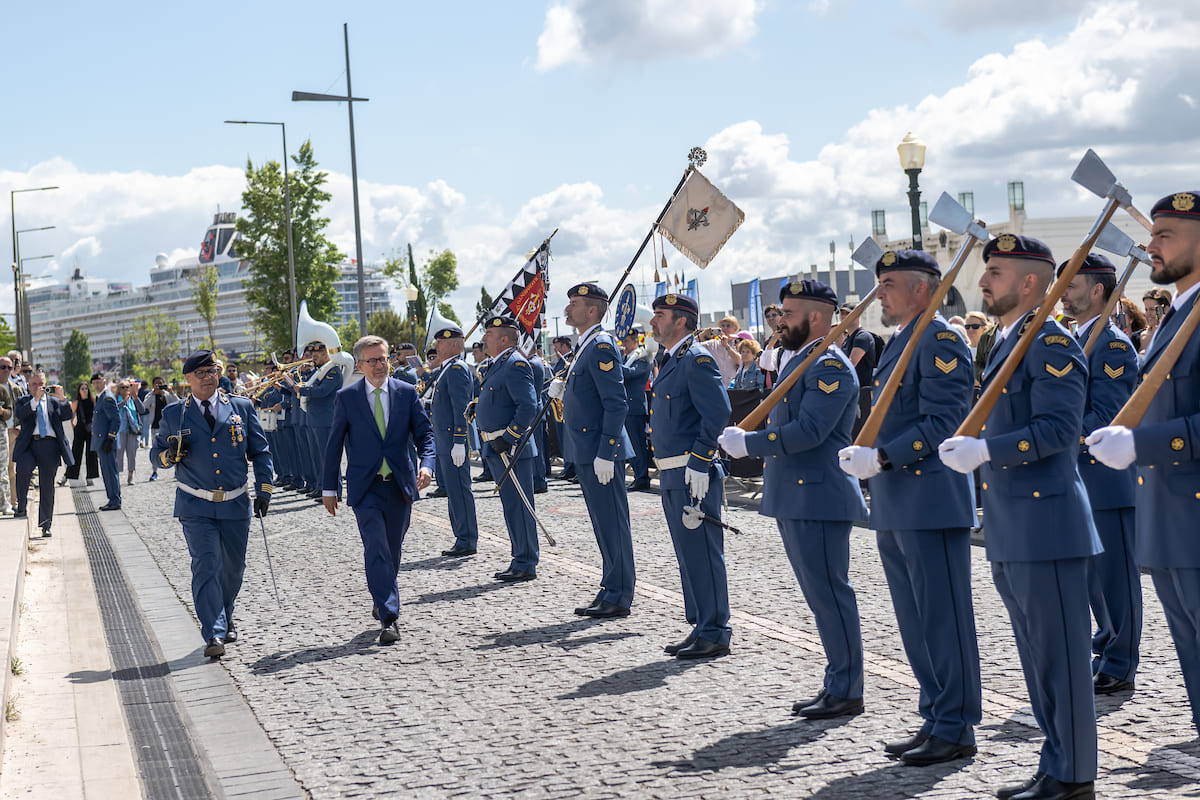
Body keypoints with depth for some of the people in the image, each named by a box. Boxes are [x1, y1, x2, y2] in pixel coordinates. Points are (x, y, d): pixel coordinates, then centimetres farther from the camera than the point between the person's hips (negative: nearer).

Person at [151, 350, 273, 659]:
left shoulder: (242, 407, 6)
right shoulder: (173, 414, 4)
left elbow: (260, 451, 10)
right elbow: (156, 455, 11)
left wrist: (264, 489, 2)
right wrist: (170, 455, -12)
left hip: (235, 504, 2)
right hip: (196, 506, -2)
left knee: (233, 567, 11)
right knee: (206, 565, -13)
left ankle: (224, 619, 36)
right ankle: (214, 634, -14)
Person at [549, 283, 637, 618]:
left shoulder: (602, 346, -15)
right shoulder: (585, 346, 17)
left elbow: (616, 403, -20)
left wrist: (605, 453, -22)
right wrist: (563, 390, 7)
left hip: (602, 452, -10)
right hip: (586, 452, 10)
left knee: (612, 523, -5)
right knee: (603, 524, 14)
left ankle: (618, 597, 0)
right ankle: (611, 590, 21)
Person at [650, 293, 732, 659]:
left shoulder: (697, 360, -12)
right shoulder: (668, 361, 18)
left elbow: (717, 412, -20)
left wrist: (699, 464, -22)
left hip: (692, 474, -10)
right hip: (671, 475, 10)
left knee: (702, 553, -5)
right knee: (689, 555, 14)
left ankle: (714, 633, 0)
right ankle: (701, 626, 21)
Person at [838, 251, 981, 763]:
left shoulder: (940, 341, -12)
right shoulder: (899, 342, 18)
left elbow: (943, 422, -20)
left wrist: (881, 457, -21)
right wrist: (864, 457, 10)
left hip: (931, 500, -10)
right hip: (894, 506, 10)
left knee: (943, 620, -3)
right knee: (916, 624, 14)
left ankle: (956, 730, 5)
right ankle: (935, 720, 23)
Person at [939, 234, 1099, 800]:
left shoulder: (1051, 344, -13)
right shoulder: (1005, 344, 17)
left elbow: (1058, 428, -22)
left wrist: (984, 450, -25)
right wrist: (969, 445, 12)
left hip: (1045, 525, -10)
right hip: (1011, 533, 10)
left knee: (1059, 656, -2)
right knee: (1038, 657, 15)